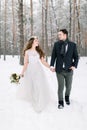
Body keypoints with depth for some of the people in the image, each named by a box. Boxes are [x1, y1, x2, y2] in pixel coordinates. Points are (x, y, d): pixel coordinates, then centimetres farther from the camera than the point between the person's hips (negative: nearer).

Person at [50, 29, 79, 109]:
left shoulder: (72, 45, -3)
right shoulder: (56, 44, 0)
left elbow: (76, 57, 3)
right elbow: (53, 56, 1)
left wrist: (74, 65, -11)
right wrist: (52, 65, -12)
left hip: (69, 70, 1)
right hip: (59, 70, 0)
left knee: (68, 86, 15)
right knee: (61, 86, 1)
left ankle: (67, 97, 43)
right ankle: (61, 102, 17)